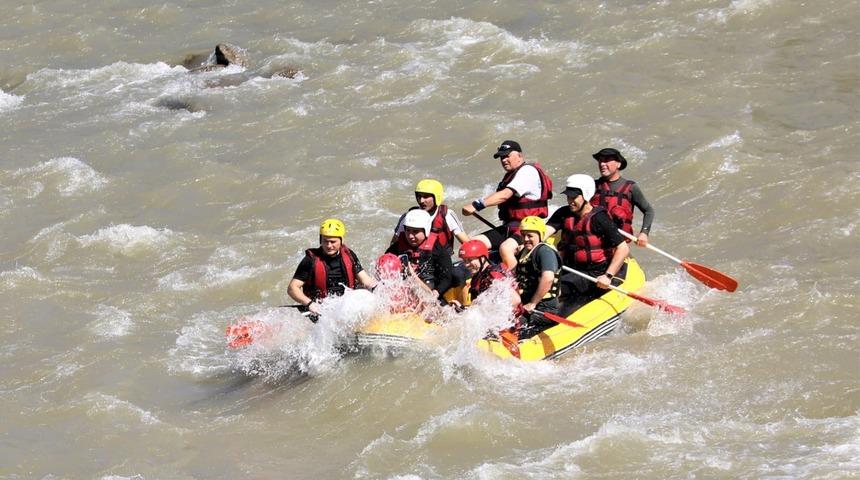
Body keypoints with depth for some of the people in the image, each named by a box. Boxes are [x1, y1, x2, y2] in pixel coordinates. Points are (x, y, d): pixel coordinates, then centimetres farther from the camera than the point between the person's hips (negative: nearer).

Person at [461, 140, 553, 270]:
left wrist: (476, 205, -29)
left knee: (505, 248, -36)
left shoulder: (528, 171, -11)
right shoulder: (510, 175, 22)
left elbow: (505, 195, -23)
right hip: (509, 227, 10)